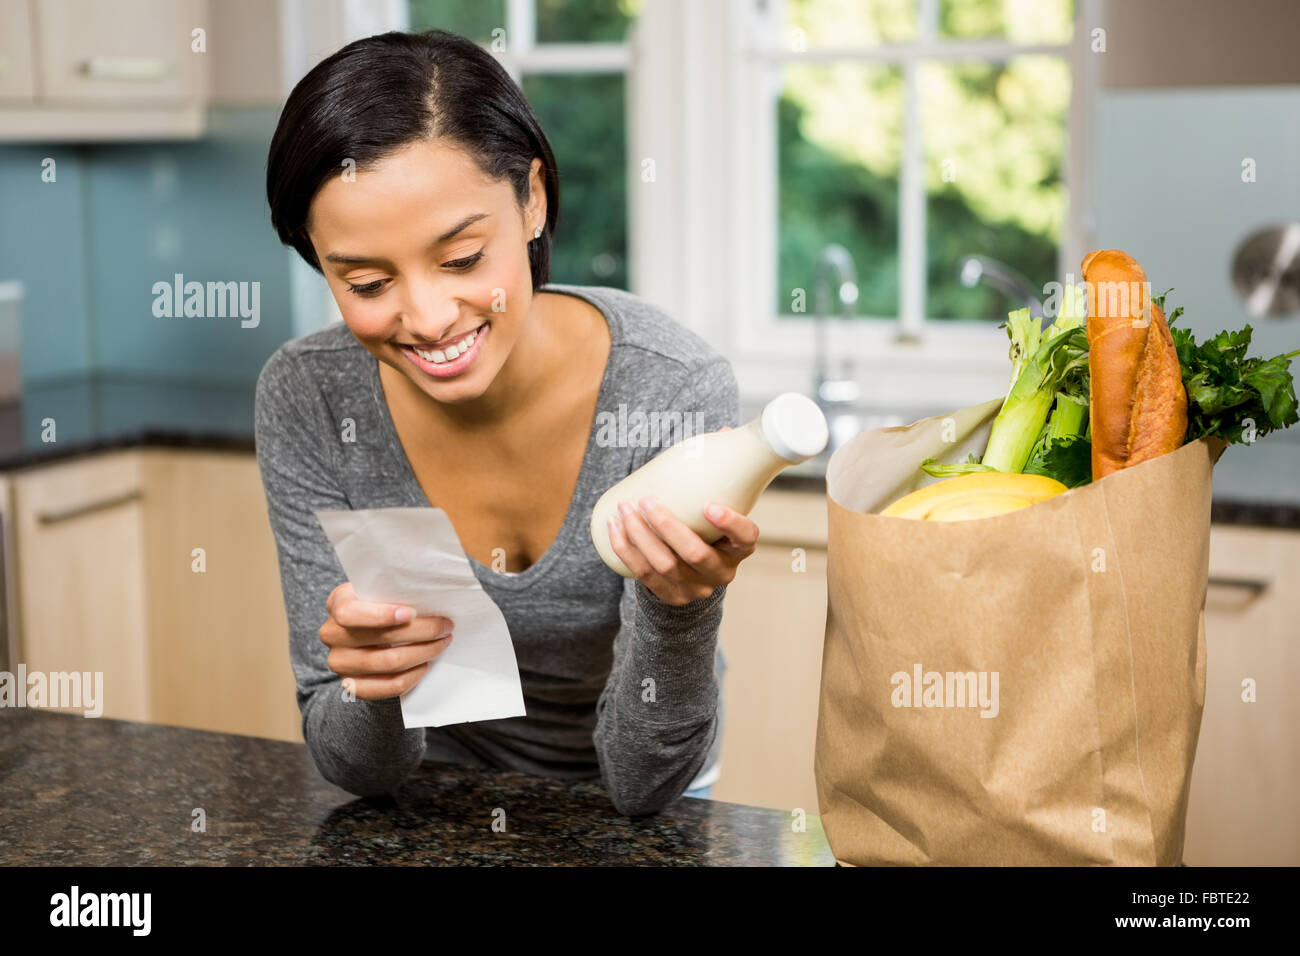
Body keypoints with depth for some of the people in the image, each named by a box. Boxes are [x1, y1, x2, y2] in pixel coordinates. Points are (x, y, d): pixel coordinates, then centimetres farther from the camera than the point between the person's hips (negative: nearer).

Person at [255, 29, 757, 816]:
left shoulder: (678, 392, -23)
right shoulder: (306, 399, -16)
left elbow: (642, 782, -18)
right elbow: (360, 769, -12)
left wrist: (680, 601, -35)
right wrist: (374, 678, -33)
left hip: (626, 814, -1)